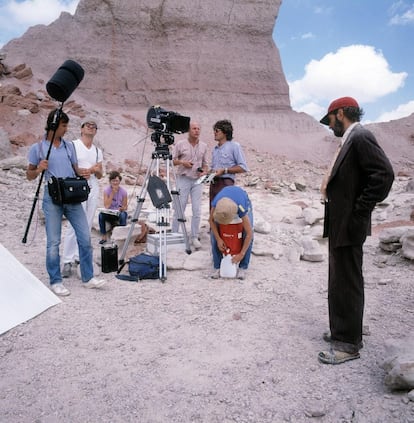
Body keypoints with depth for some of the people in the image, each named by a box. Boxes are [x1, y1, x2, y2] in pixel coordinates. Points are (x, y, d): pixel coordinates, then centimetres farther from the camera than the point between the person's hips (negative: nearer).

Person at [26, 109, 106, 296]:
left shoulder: (69, 146, 13)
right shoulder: (38, 148, 2)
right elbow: (30, 175, 6)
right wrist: (38, 169, -15)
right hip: (52, 198, -3)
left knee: (85, 237, 1)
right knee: (53, 242, 1)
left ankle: (88, 278, 12)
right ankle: (55, 282, 14)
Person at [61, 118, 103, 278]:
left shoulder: (98, 150, 17)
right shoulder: (73, 145, 2)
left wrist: (95, 170, -4)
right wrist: (79, 171, -16)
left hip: (93, 188, 6)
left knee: (87, 226, 5)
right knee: (74, 225, -12)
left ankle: (80, 257, 14)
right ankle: (68, 262, -8)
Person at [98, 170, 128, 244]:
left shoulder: (123, 191, -7)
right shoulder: (106, 190, -7)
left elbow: (125, 207, -1)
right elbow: (106, 206, -18)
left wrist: (122, 208, -26)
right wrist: (112, 193, -21)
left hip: (119, 213, -1)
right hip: (109, 214, 1)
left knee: (123, 214, -35)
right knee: (101, 214, -30)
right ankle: (104, 237, -17)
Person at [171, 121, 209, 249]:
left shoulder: (203, 146, 10)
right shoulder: (180, 144, 0)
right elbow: (172, 160, 3)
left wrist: (204, 171, -2)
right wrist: (182, 162, -14)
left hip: (197, 180, 3)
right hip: (183, 179, -3)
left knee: (197, 210, 0)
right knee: (179, 209, -1)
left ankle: (195, 237, 9)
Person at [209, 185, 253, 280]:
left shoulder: (242, 209, -44)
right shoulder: (216, 202, -39)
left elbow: (249, 234, -35)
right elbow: (211, 220, -19)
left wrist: (241, 254, -29)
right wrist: (218, 239, -24)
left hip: (244, 201, -2)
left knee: (247, 234, -21)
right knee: (214, 233, -14)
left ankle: (242, 267, -6)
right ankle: (217, 266, -2)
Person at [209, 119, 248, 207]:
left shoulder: (234, 146, -2)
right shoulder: (215, 149, 19)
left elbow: (243, 168, -9)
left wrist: (224, 170, -14)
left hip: (225, 183, -7)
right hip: (213, 183, 7)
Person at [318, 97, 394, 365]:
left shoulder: (361, 137, -14)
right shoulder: (350, 140, 15)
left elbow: (384, 174, -24)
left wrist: (358, 212, -21)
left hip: (348, 226, -10)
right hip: (340, 223, 10)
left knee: (347, 283, -1)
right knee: (340, 281, 19)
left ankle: (348, 344, 13)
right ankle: (345, 332, 34)